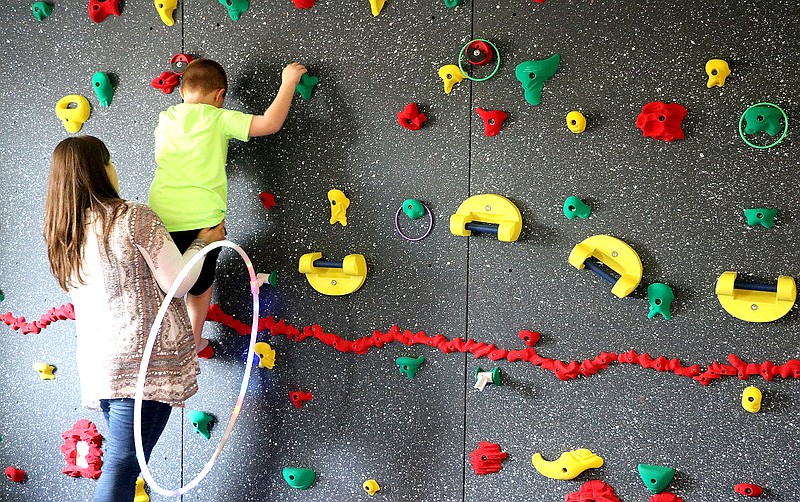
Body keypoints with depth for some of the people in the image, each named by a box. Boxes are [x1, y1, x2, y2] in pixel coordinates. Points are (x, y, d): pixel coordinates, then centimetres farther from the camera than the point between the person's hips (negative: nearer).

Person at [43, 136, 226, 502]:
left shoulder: (61, 237, 9)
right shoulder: (133, 217, -12)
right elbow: (178, 283, -11)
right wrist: (204, 241, 6)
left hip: (96, 363, 7)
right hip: (145, 360, -7)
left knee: (120, 460, 17)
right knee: (122, 465, -4)